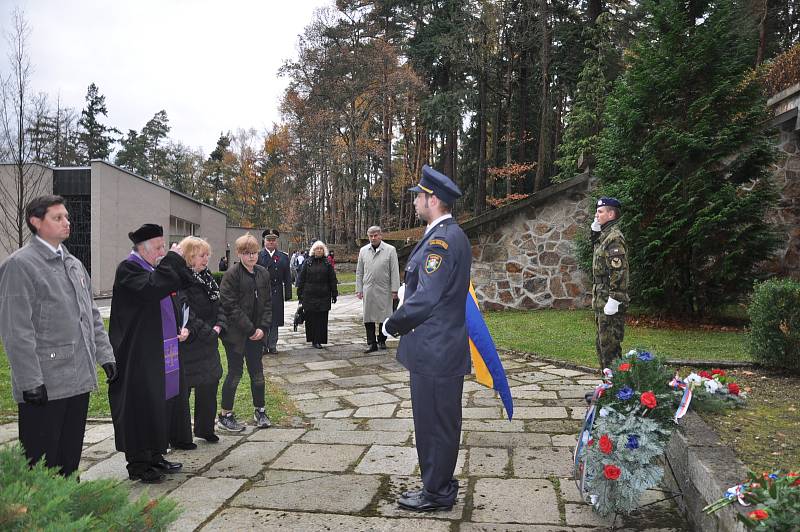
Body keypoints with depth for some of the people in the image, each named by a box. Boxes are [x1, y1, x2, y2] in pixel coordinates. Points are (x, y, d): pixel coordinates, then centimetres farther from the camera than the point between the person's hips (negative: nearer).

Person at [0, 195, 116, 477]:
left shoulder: (74, 264, 15)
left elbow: (92, 315, 19)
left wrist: (105, 355, 11)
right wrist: (31, 381, -16)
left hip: (79, 379, 7)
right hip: (44, 386, -7)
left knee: (70, 459, 16)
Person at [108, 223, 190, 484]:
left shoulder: (154, 268, 15)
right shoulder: (128, 269, -12)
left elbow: (169, 303, 23)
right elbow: (150, 289, -31)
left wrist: (180, 327, 8)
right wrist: (173, 259, -22)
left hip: (161, 352, 9)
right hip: (139, 355, -9)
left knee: (161, 404, 14)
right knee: (141, 406, -1)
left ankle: (155, 456, 26)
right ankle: (138, 464, 11)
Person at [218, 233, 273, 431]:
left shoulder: (263, 273, 6)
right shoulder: (232, 275, -12)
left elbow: (267, 302, 8)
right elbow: (230, 306, -16)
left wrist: (263, 327, -4)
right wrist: (250, 329, -16)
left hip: (256, 333, 5)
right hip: (235, 333, -5)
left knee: (257, 372, 12)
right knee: (235, 373, 2)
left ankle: (259, 410, 27)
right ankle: (225, 415, 16)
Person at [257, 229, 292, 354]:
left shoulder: (283, 257, 7)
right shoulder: (258, 256, 0)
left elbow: (287, 278, 6)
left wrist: (288, 295, 1)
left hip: (277, 294, 2)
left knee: (275, 321, 9)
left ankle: (272, 345, 18)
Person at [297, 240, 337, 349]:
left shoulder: (327, 264, 6)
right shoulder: (307, 263, 5)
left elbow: (332, 280, 7)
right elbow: (301, 279, 6)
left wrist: (334, 294, 4)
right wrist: (300, 294, 3)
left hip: (323, 296, 0)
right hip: (309, 296, 0)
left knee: (321, 319, -1)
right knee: (310, 319, 3)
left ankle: (318, 340, 5)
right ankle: (312, 339, 16)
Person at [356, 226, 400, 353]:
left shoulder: (390, 250, -1)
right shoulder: (363, 251, 8)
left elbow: (395, 271, -2)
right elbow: (359, 272, 11)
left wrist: (394, 290, -7)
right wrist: (359, 289, 5)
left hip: (384, 290, -2)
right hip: (368, 289, 2)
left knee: (384, 316, 5)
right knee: (368, 318, 3)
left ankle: (381, 340, 23)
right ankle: (372, 343, 10)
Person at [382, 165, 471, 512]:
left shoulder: (442, 238, -19)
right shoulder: (449, 235, 13)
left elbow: (426, 298, -23)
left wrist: (392, 324, -9)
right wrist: (402, 323, 13)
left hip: (435, 353, -10)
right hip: (440, 349, 10)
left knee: (435, 423, 3)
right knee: (439, 422, 19)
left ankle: (437, 493, 18)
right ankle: (439, 484, 33)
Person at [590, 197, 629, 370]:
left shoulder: (614, 238, -14)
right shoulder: (603, 237, 16)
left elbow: (618, 271, -21)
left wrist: (613, 300, -23)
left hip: (609, 303, -10)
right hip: (601, 302, 10)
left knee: (610, 345, -6)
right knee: (602, 344, 17)